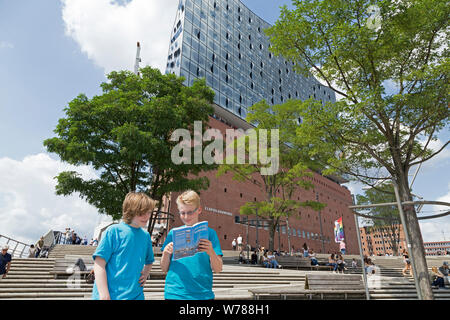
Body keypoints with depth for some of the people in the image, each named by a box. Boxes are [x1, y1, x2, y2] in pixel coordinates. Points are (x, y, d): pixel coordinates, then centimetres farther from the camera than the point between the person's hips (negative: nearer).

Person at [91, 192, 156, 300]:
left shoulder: (146, 235, 5)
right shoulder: (114, 231, -10)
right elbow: (99, 265, -12)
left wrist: (145, 274, 3)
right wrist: (104, 295, -15)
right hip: (111, 295, -4)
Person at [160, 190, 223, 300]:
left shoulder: (209, 233, -3)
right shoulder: (173, 233, 1)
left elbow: (218, 269, -4)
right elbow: (164, 269, 6)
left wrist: (211, 252, -24)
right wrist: (165, 253, -14)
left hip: (202, 294, -1)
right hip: (174, 294, 1)